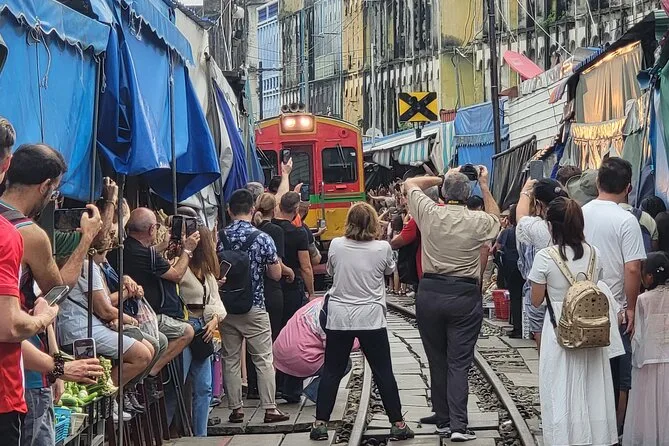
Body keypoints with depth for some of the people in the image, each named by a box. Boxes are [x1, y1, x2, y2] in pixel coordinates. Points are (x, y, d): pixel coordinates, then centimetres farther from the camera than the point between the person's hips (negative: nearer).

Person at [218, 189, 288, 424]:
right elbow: (276, 274, -3)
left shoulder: (219, 237, -3)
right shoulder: (262, 238, -9)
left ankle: (236, 409, 12)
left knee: (230, 359, 9)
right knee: (263, 359, 4)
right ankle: (270, 408, 5)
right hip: (254, 307, -2)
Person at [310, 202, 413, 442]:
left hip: (339, 318, 1)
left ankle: (320, 423, 10)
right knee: (383, 372, 7)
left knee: (332, 372, 10)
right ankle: (397, 423, 12)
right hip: (371, 317, -1)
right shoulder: (383, 248, -10)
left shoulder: (336, 245, -6)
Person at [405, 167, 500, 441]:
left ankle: (443, 419, 19)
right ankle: (458, 425, -9)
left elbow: (411, 183, 15)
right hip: (465, 296, -1)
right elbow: (496, 219, 21)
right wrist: (485, 187, 25)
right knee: (458, 363, 0)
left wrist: (442, 178, 21)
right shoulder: (478, 221, -5)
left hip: (430, 293, 1)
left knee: (437, 360, 12)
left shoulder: (429, 213, -5)